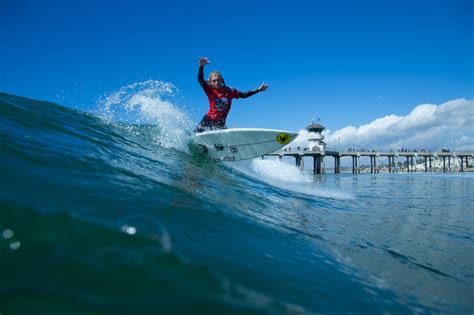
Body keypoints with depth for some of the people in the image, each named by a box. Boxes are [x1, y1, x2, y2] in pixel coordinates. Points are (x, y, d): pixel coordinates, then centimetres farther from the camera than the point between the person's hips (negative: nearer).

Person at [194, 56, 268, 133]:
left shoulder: (229, 91, -4)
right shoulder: (210, 90, -12)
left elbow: (243, 95, 6)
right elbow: (200, 80, -27)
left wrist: (258, 90, 3)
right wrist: (201, 66, -44)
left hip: (220, 123, 2)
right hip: (208, 120, -2)